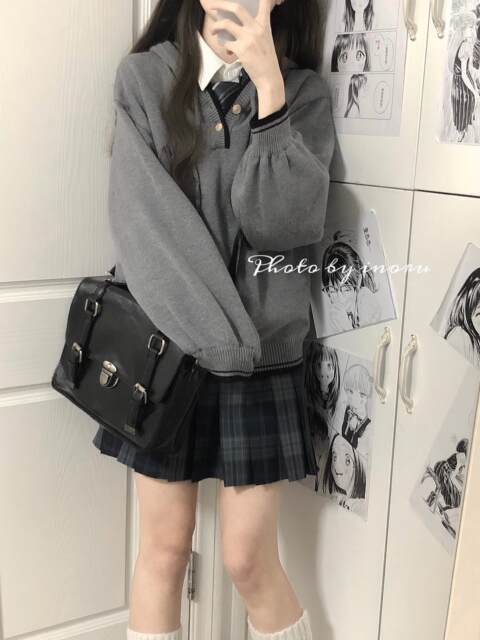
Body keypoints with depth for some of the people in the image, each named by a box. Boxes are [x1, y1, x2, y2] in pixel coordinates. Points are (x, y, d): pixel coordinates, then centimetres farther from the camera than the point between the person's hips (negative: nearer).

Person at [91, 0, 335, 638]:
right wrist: (223, 337, -17)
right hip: (165, 349, 0)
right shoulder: (143, 77, 1)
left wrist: (268, 87, -17)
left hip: (262, 359, 0)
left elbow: (286, 225, -12)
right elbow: (140, 216, -10)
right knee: (164, 546, 10)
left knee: (249, 560, 6)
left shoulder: (304, 93, 2)